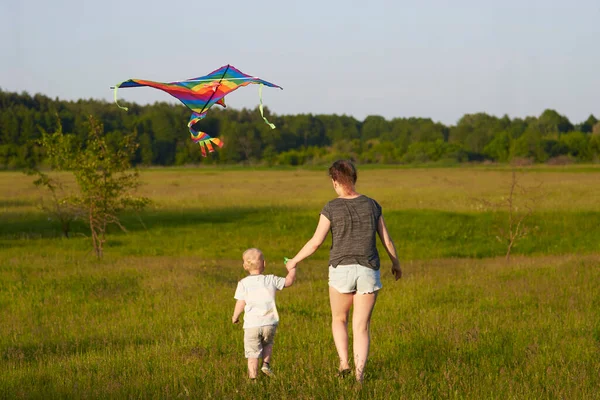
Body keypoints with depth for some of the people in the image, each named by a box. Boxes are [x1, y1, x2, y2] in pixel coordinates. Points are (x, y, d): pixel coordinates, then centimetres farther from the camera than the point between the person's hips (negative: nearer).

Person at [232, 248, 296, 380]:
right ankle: (266, 364, 11)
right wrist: (292, 269, 31)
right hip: (270, 323, 2)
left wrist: (235, 317, 14)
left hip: (251, 324, -2)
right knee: (267, 343, 28)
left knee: (252, 353, 4)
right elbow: (289, 281, 15)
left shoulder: (243, 283, -1)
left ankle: (253, 377, 1)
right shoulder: (271, 280, 3)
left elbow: (240, 304, -2)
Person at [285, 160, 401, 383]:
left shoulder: (331, 208, -6)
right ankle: (359, 375, -5)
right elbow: (387, 241, 8)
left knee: (339, 319, 22)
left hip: (341, 271, -2)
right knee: (361, 328, 6)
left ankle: (344, 362, 6)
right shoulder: (372, 205, 4)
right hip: (368, 272, 2)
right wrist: (396, 263, 25)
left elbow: (315, 243, -7)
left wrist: (294, 261, 9)